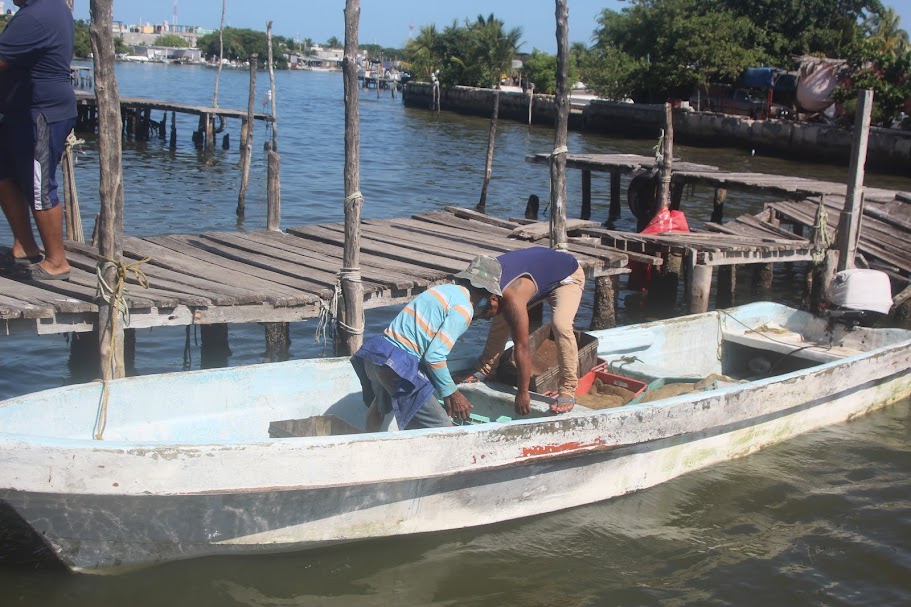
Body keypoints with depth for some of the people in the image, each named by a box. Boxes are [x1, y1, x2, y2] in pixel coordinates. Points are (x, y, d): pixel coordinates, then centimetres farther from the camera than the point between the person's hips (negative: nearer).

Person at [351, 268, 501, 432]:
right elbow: (434, 357, -17)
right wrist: (451, 393, -4)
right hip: (398, 365, -10)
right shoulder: (463, 309, -10)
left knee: (381, 403, 39)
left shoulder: (448, 290, 16)